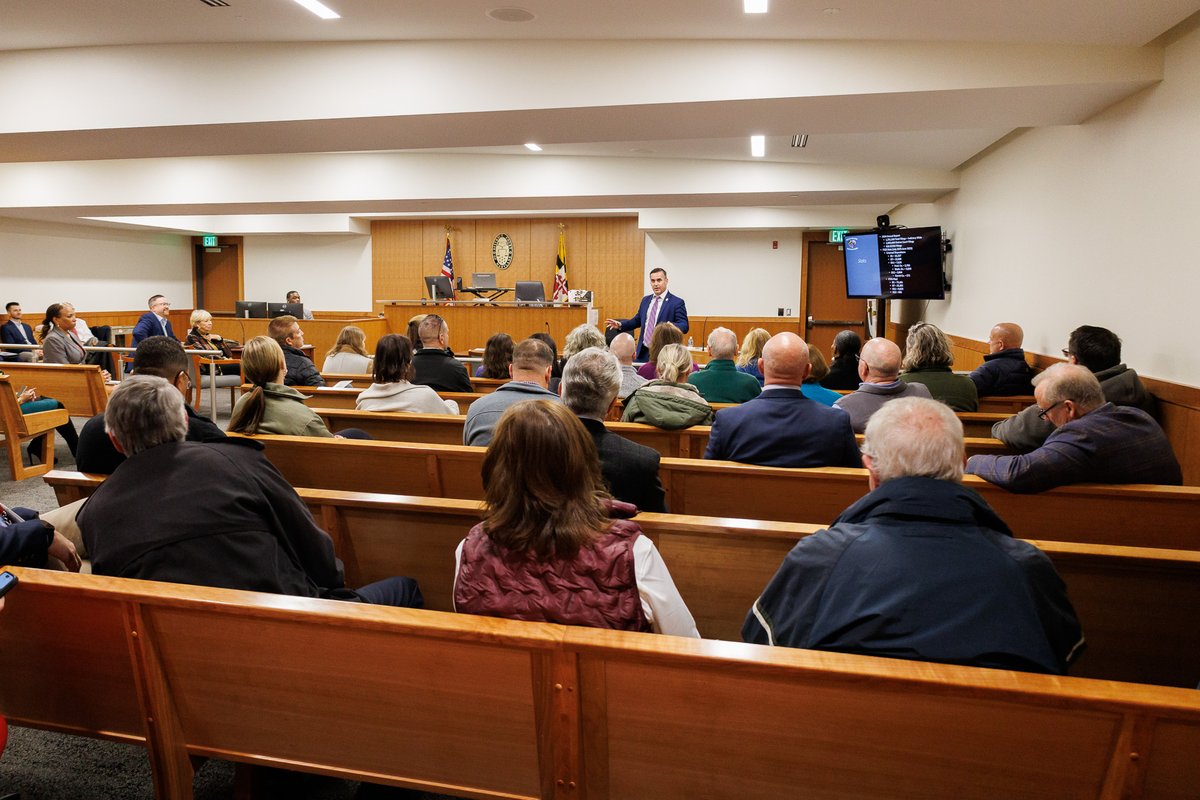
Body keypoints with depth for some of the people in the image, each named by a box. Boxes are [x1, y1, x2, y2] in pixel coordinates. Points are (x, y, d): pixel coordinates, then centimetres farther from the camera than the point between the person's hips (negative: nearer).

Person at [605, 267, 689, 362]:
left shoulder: (677, 302, -6)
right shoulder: (646, 300, 14)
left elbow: (684, 326, -12)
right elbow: (637, 321, 22)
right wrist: (620, 325, 7)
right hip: (643, 352, 6)